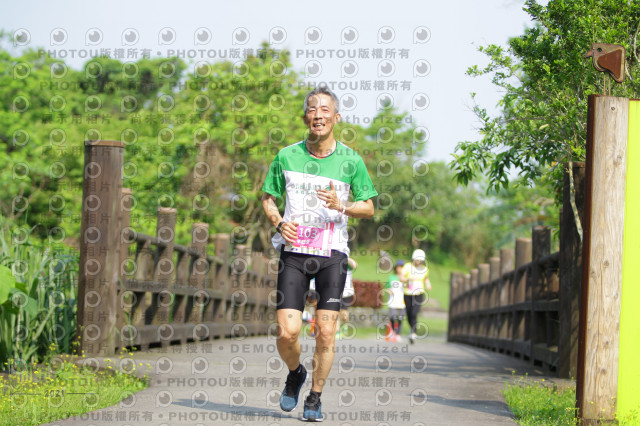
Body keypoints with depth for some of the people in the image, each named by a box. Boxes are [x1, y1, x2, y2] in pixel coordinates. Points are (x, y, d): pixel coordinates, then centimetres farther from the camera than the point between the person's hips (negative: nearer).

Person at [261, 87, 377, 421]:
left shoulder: (351, 161, 1)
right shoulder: (286, 156, 3)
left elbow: (368, 208, 8)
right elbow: (268, 198, 15)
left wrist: (341, 206, -12)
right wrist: (279, 222, -6)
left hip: (332, 255, 0)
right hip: (294, 252, 0)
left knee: (325, 332, -7)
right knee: (288, 333, -9)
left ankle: (315, 397, 12)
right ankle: (295, 374, 24)